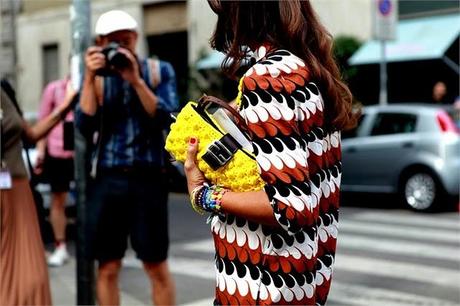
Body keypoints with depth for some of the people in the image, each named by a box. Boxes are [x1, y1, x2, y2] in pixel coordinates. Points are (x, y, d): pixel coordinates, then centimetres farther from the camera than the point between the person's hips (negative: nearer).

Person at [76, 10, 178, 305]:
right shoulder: (96, 77, 7)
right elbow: (85, 126, -4)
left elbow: (166, 117, -7)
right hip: (106, 179, 1)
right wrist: (90, 78, -11)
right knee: (107, 267, 5)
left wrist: (136, 80, -16)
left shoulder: (159, 70, 5)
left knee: (157, 266, 3)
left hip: (148, 177, -1)